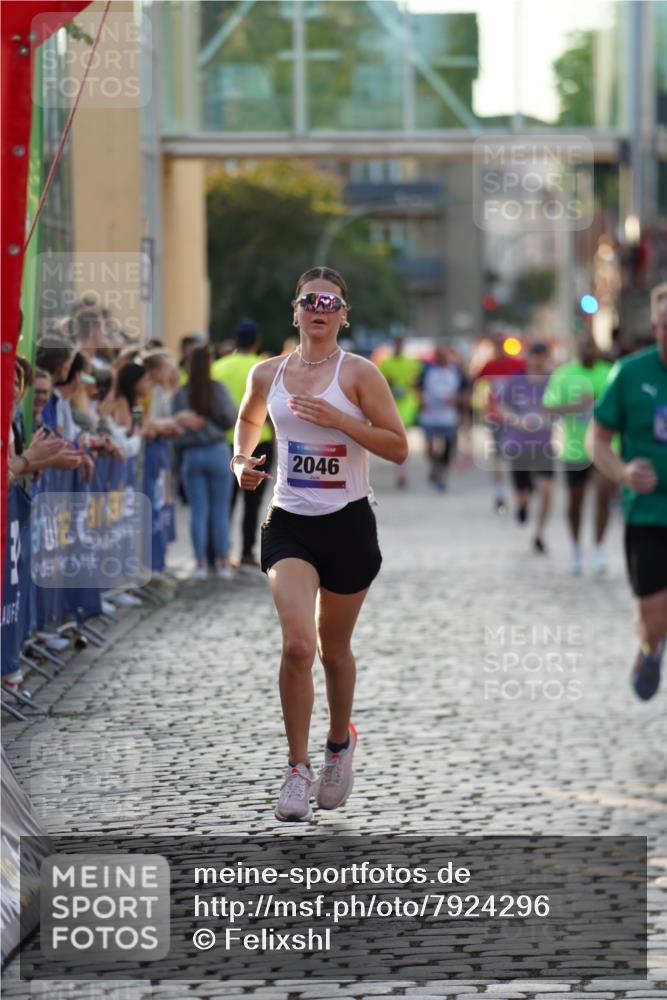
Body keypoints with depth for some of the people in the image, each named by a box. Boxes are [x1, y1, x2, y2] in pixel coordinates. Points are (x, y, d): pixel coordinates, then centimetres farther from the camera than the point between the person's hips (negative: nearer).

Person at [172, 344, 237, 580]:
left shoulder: (179, 395, -2)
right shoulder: (218, 389, -6)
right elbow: (230, 419, -6)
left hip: (190, 455, 1)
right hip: (217, 452, -1)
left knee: (198, 510, 5)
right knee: (221, 510, 5)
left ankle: (201, 563, 3)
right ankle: (223, 562, 6)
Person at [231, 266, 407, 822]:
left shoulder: (359, 373, -5)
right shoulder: (268, 373, 4)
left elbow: (398, 447, -8)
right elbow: (248, 419, 26)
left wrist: (338, 419, -19)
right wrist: (242, 461, 7)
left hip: (348, 523, -1)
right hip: (290, 523, 1)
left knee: (334, 648, 13)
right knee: (297, 644, -16)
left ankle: (340, 742, 39)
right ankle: (298, 769, -7)